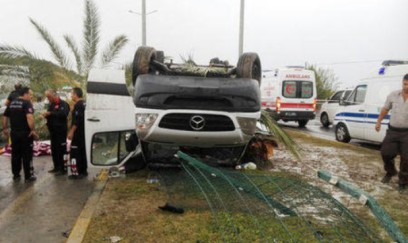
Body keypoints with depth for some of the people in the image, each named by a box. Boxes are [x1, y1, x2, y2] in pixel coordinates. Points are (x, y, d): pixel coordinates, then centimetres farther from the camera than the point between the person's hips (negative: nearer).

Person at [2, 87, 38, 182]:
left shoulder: (12, 103, 11)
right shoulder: (27, 103, -13)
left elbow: (5, 117, 17)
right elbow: (29, 117, -28)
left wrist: (5, 129, 27)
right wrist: (32, 130, -23)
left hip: (14, 133, 7)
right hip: (25, 133, -7)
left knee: (15, 154, 16)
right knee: (27, 155, 1)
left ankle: (16, 174, 24)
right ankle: (28, 176, 7)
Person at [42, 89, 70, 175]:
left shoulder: (63, 104, -9)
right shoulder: (51, 105, 17)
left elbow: (63, 114, -26)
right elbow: (49, 115, 20)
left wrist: (50, 113, -28)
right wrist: (46, 114, -3)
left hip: (61, 131, -8)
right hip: (53, 131, 8)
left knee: (61, 150, -7)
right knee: (54, 150, 12)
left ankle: (62, 169, -1)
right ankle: (56, 167, 22)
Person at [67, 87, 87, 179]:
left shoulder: (78, 105, -16)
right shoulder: (84, 104, 13)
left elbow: (77, 120, -23)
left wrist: (71, 132, -20)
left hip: (78, 133, -10)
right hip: (83, 132, 10)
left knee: (75, 152, -6)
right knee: (82, 151, 14)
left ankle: (76, 173, -5)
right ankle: (83, 171, 21)